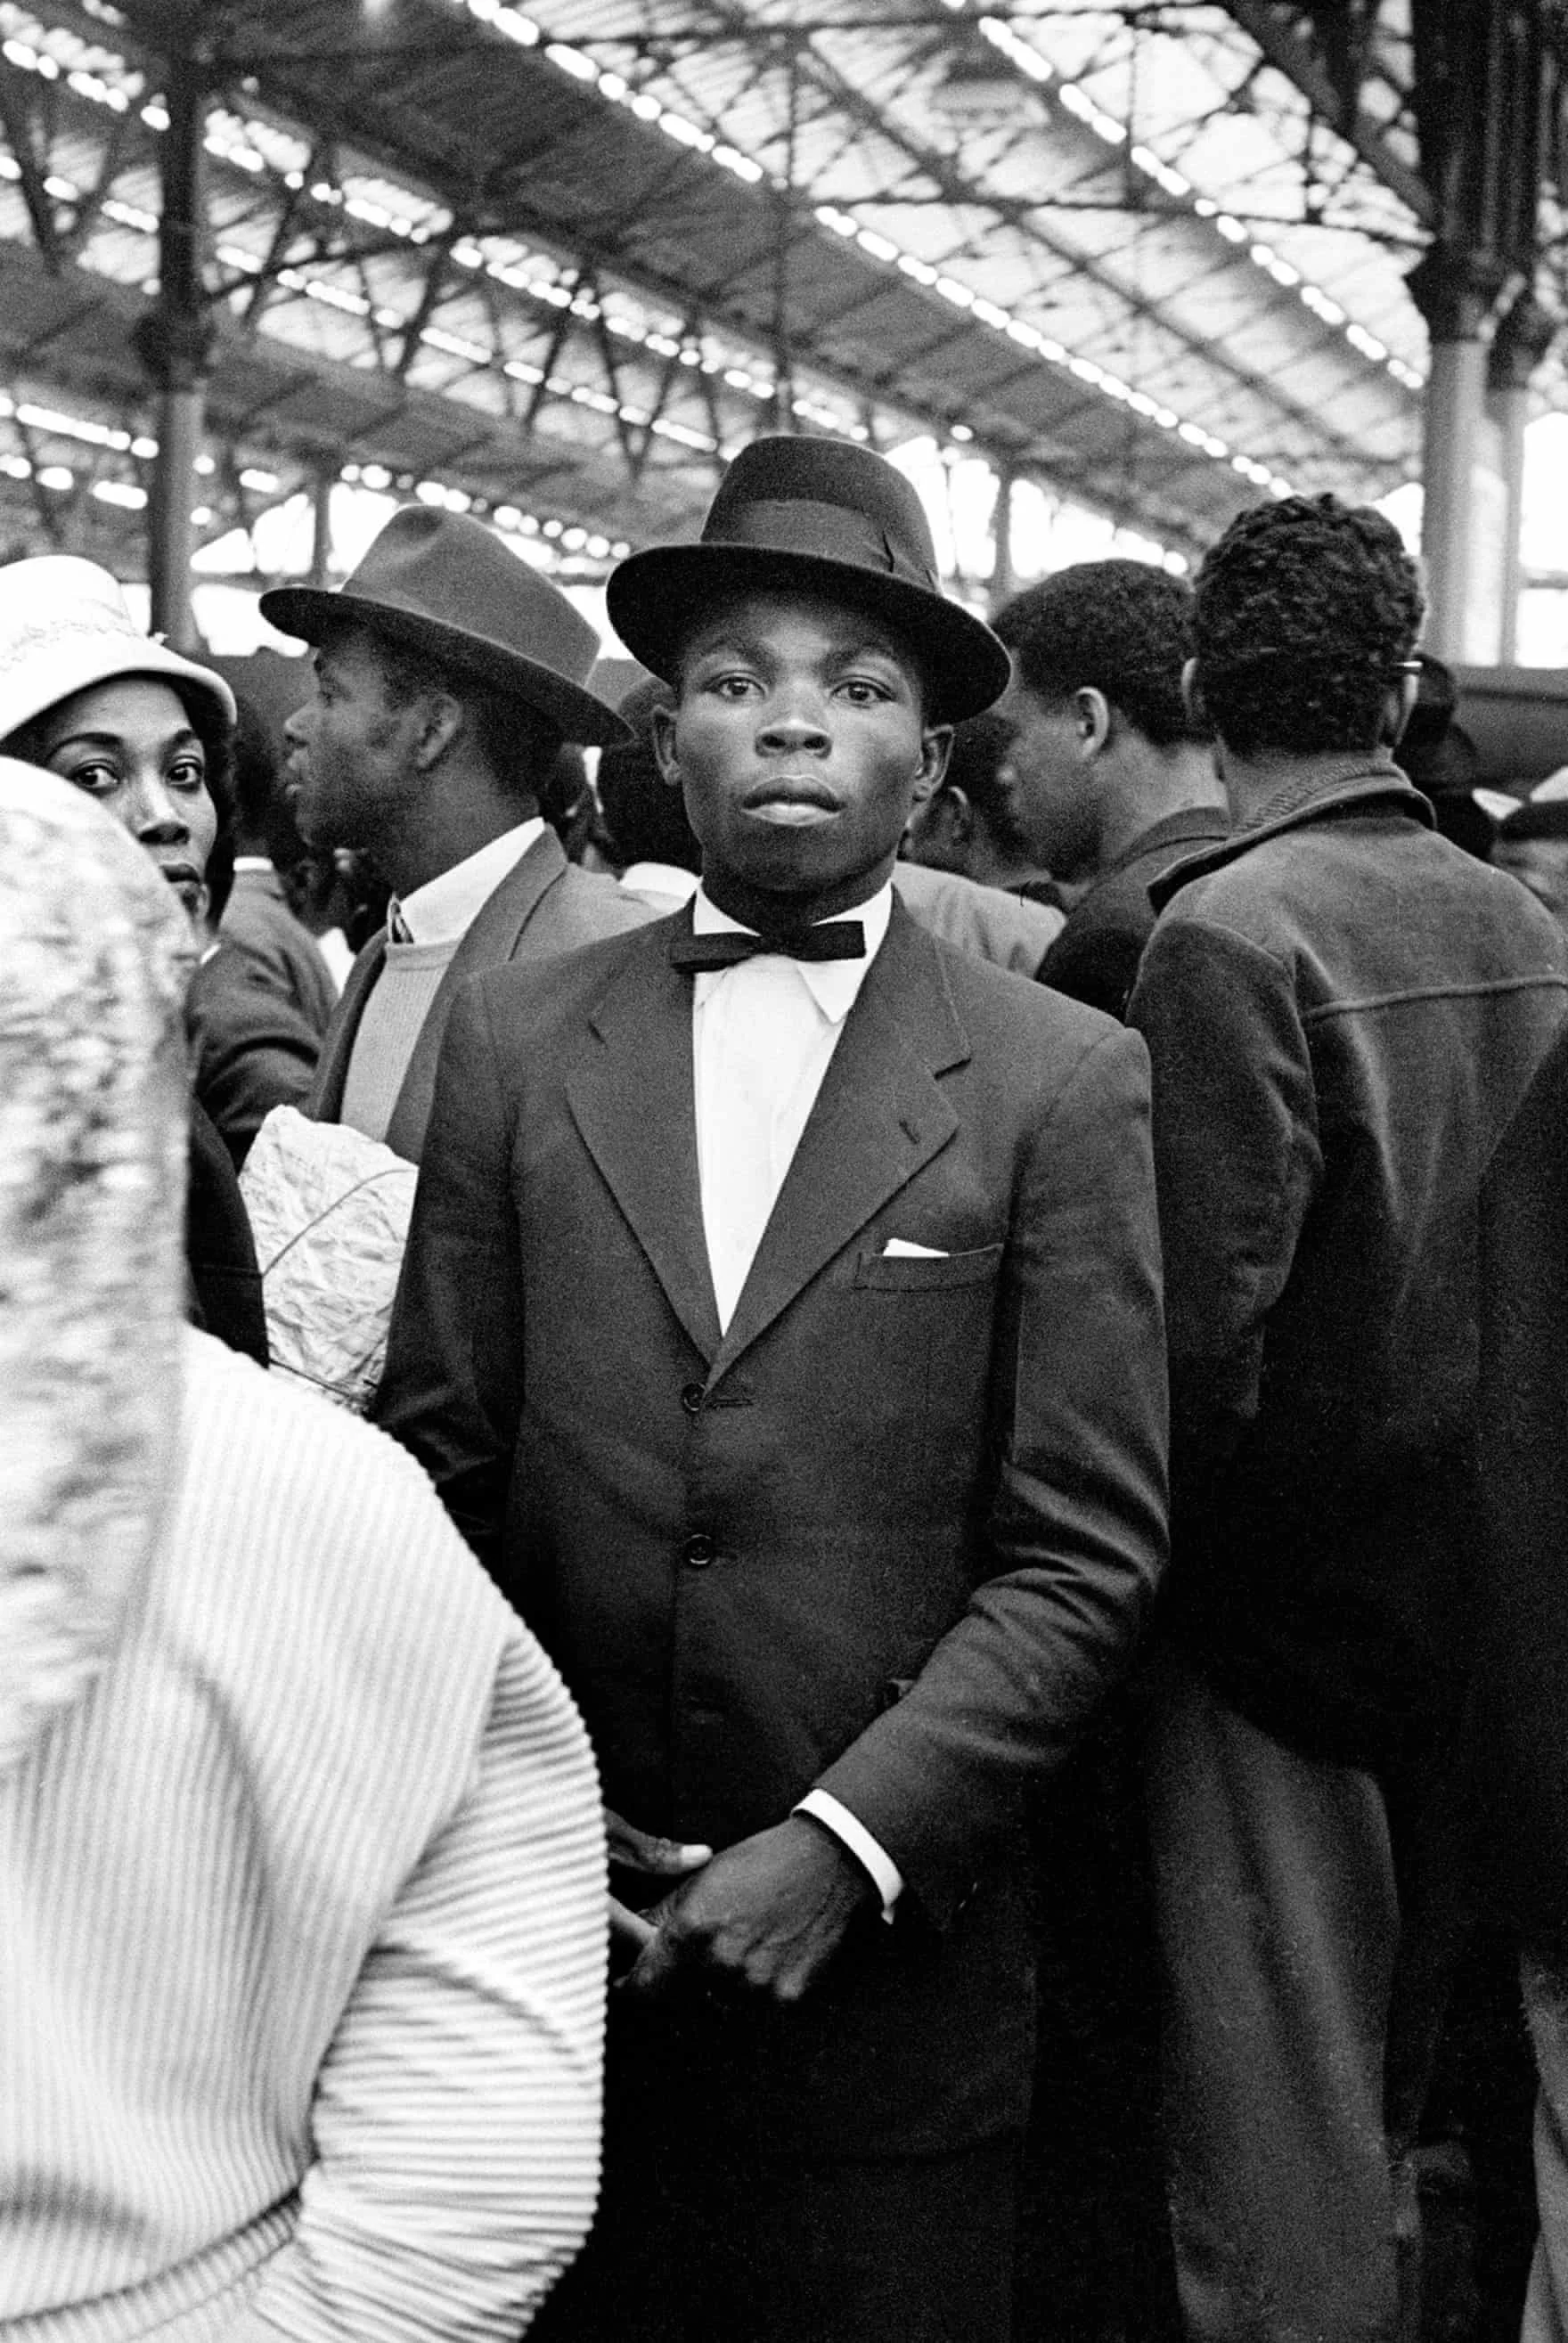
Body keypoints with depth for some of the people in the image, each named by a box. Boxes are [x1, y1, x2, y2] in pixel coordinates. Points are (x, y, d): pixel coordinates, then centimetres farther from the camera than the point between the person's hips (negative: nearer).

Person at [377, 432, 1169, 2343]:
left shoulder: (1066, 1084, -3)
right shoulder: (515, 1042, 3)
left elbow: (1086, 1553, -5)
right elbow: (435, 1464, 4)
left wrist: (844, 1842, -13)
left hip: (891, 1950, -1)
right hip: (550, 1935, 2)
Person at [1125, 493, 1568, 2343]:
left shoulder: (1231, 936, -19)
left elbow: (1204, 1333, -22)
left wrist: (1154, 1575, -8)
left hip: (1285, 1627, -7)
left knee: (1277, 2194, 6)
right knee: (1390, 2105, 24)